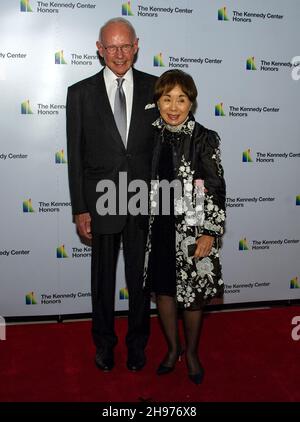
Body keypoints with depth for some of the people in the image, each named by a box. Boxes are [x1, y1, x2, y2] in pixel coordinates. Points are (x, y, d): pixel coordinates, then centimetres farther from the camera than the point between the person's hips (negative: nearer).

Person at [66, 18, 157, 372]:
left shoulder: (154, 88, 0)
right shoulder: (81, 93, -2)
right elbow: (75, 155, -2)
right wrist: (79, 209, -5)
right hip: (102, 201, 0)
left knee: (140, 276, 13)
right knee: (103, 277, 15)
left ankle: (137, 342, 35)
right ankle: (104, 341, 37)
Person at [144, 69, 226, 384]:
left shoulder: (205, 139, -9)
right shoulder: (151, 135, 2)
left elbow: (216, 189, -9)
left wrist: (210, 232, -13)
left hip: (192, 229, -3)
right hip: (159, 227, 4)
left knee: (193, 294, 8)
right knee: (163, 290, 14)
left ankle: (191, 352, 33)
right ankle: (172, 348, 37)